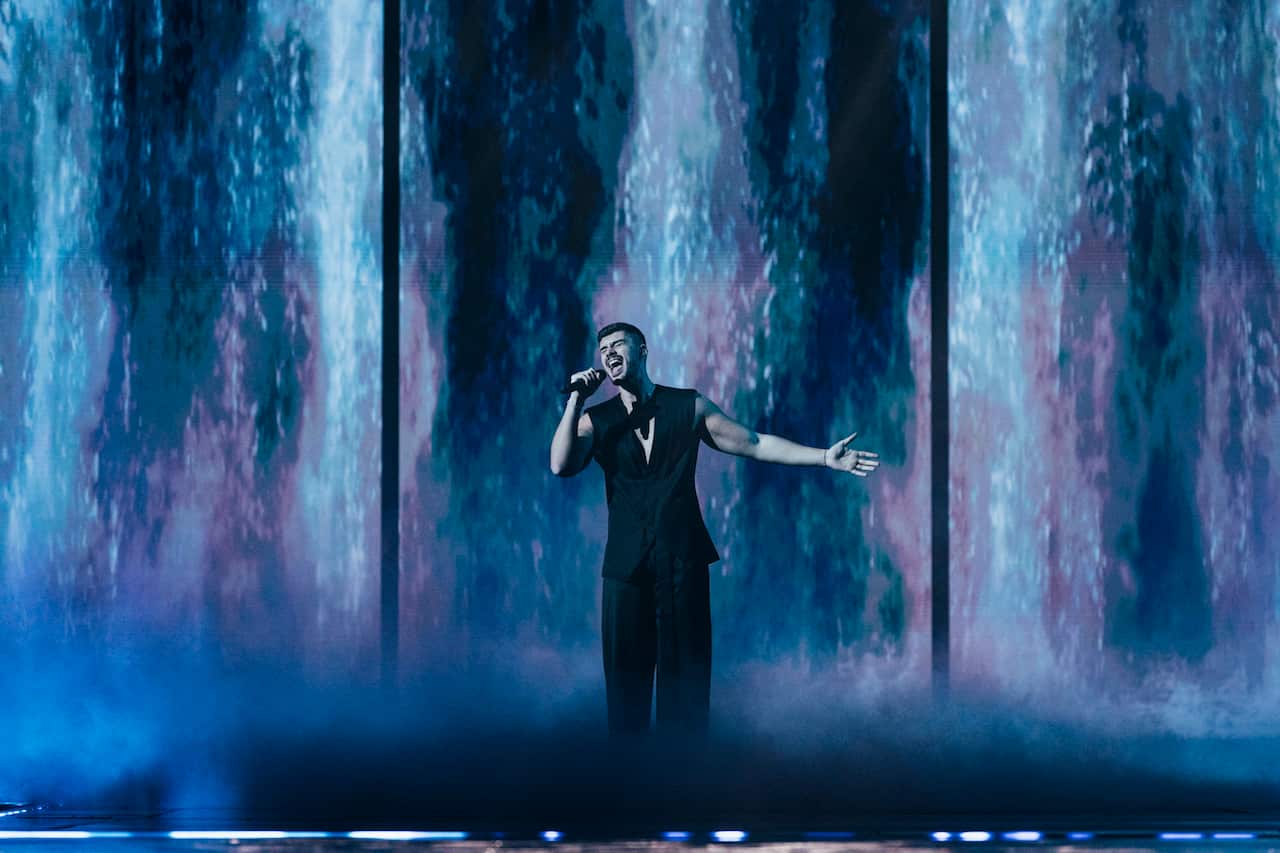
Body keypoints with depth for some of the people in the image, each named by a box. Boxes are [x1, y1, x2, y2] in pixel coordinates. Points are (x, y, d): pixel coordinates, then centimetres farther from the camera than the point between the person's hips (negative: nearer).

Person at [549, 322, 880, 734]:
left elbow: (755, 444, 6)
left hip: (683, 557, 0)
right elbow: (561, 465, -12)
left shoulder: (689, 406, 5)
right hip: (627, 561, 0)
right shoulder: (596, 419, 4)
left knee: (686, 670, 2)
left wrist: (824, 457, 0)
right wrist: (576, 398, -14)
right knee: (626, 670, 2)